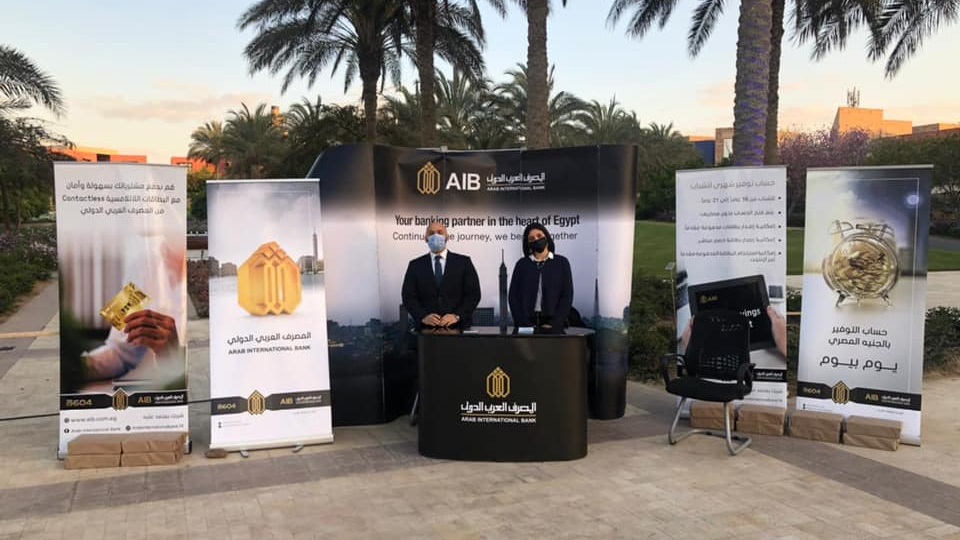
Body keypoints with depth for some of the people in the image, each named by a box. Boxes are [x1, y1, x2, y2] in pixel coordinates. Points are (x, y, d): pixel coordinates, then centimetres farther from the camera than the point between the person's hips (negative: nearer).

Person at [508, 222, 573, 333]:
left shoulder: (561, 262, 6)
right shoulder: (522, 264, 9)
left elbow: (567, 295, 0)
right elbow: (513, 295, 4)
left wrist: (554, 324, -10)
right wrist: (523, 323, -8)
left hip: (553, 326, -1)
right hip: (527, 324, 1)